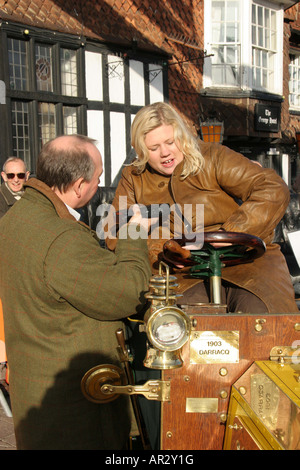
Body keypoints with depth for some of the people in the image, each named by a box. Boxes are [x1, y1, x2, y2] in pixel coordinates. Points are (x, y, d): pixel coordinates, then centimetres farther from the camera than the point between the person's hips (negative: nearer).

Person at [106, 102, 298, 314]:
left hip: (244, 261, 0)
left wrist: (228, 235, -22)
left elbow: (274, 190, -10)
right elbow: (116, 234, 5)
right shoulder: (134, 179, 11)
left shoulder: (215, 158, 0)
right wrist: (164, 250, -13)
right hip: (186, 276, 1)